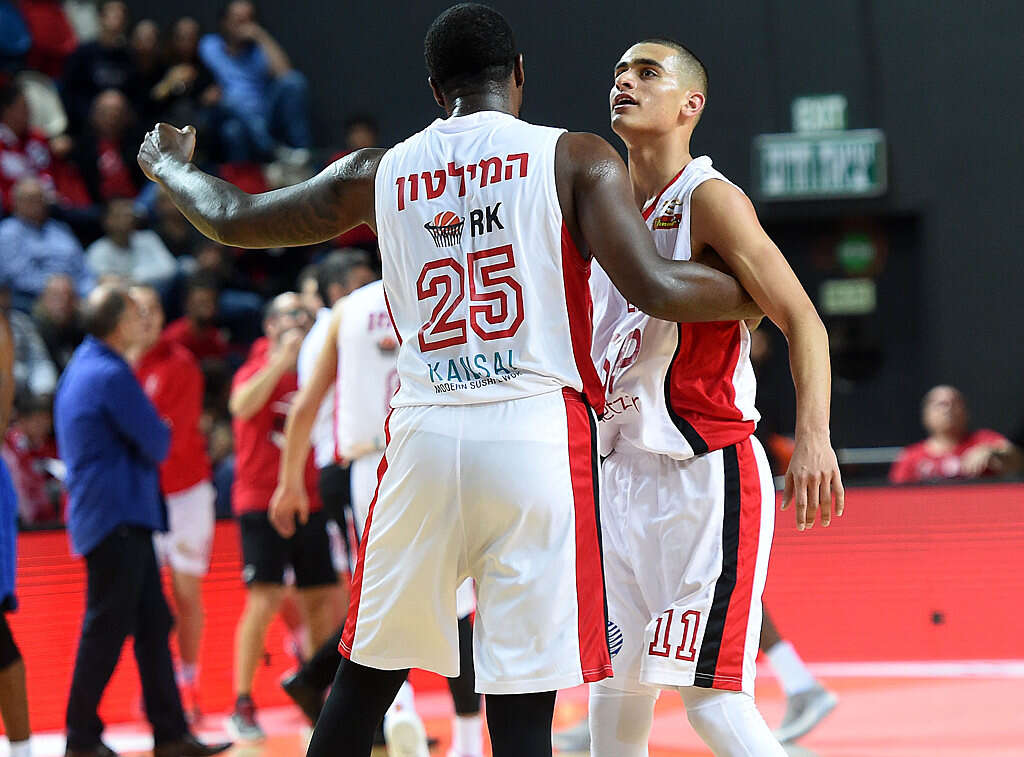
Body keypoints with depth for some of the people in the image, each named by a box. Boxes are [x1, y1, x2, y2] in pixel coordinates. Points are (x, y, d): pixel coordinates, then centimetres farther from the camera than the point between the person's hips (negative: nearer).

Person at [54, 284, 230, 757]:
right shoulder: (111, 375, -16)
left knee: (152, 624, 8)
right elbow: (157, 445, -14)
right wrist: (161, 435, 7)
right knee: (107, 629, -5)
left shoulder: (80, 369, 16)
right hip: (118, 518, -10)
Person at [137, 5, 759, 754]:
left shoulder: (378, 174, 11)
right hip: (537, 433, -3)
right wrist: (749, 295, 9)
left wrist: (168, 165, 43)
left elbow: (234, 219, 23)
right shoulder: (578, 159, 1)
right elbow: (653, 288, -9)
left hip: (424, 435, 3)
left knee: (367, 674, 16)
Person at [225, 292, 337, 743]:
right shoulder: (258, 370, -5)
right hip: (261, 502, -6)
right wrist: (283, 358, -28)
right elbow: (241, 405, -26)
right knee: (263, 602, -13)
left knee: (321, 603, 5)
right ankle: (242, 708, -7)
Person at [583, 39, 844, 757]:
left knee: (712, 697, -15)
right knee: (615, 690, 9)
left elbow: (803, 321, -17)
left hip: (708, 475, -8)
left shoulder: (710, 199, -9)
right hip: (624, 476, 8)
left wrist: (813, 436, -31)